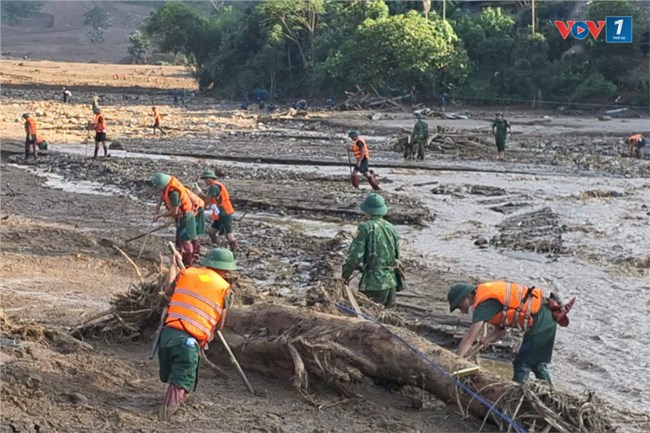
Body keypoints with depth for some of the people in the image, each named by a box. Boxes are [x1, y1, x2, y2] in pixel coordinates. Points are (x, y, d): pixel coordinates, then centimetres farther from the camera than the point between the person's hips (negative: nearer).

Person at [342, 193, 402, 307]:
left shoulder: (366, 227, -8)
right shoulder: (392, 228, 10)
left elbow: (355, 255, -12)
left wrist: (345, 276, -1)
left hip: (373, 282, -6)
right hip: (391, 280, 6)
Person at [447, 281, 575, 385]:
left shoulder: (484, 302, -15)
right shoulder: (488, 295, 14)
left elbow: (471, 334, -21)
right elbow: (501, 329, 15)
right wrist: (487, 340, -4)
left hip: (539, 322, -10)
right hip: (547, 318, 10)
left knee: (522, 364, 1)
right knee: (538, 363, 21)